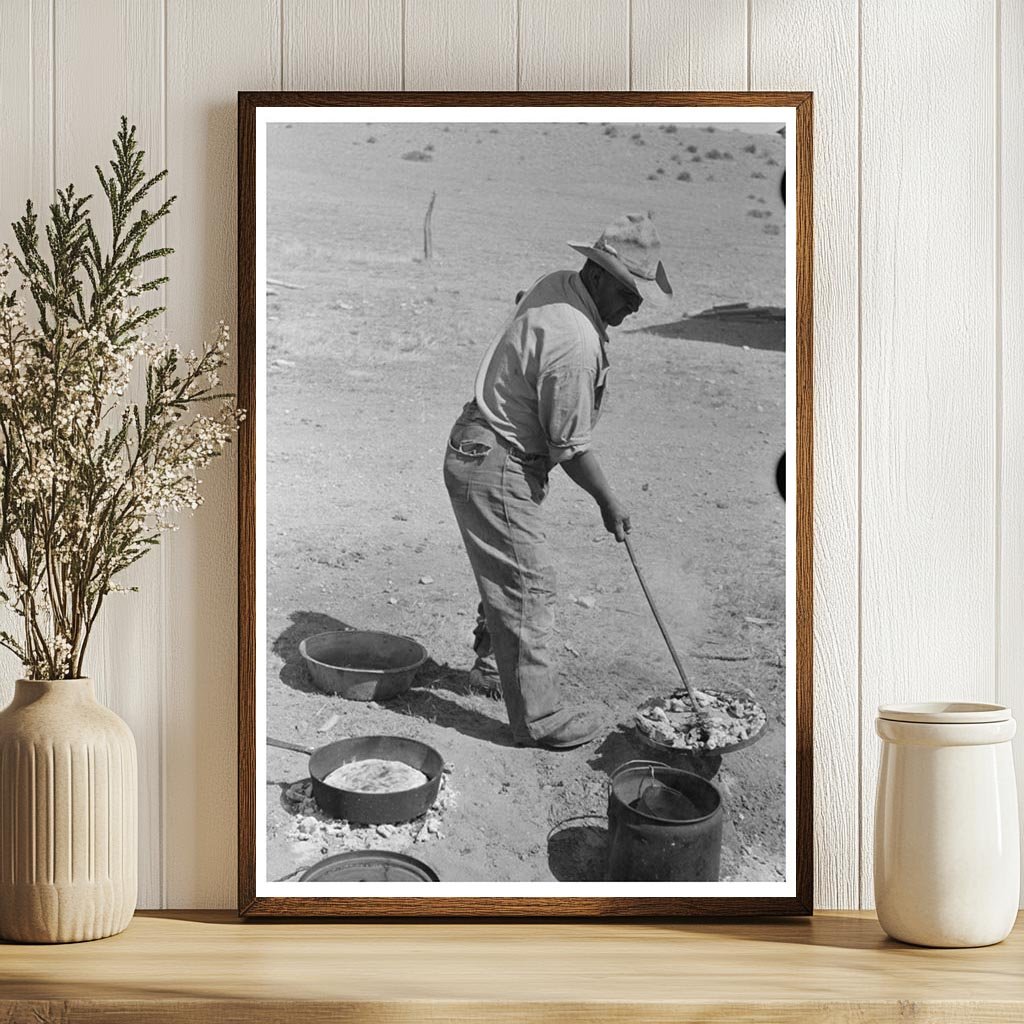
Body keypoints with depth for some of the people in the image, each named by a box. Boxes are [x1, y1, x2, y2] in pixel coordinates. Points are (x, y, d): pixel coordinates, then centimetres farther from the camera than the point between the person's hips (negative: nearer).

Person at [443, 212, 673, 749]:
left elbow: (521, 299, 28)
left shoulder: (555, 284, 0)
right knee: (527, 585, -5)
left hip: (478, 446, 10)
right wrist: (609, 502, -5)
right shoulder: (575, 346, -29)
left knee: (508, 571, 24)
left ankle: (491, 665, 41)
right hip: (496, 468, -10)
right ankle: (537, 716, 2)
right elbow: (571, 447, -20)